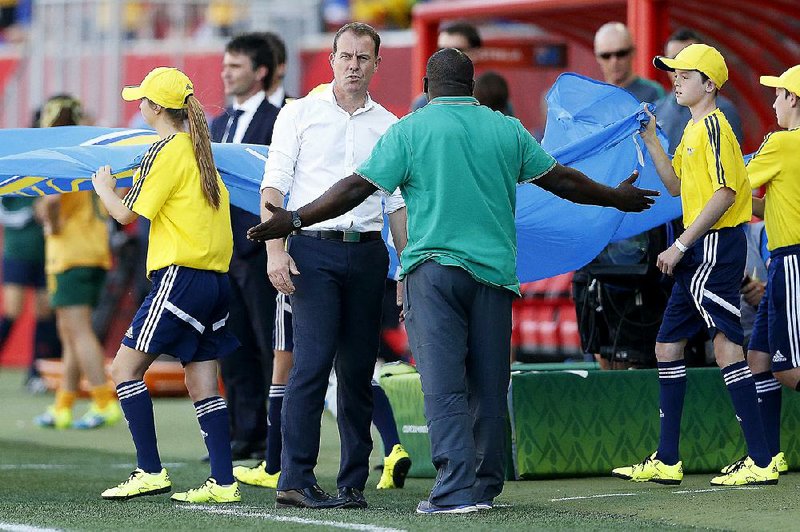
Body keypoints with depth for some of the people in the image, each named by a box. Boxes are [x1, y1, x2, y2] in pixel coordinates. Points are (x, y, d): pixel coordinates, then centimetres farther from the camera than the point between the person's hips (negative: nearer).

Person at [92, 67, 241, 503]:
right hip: (216, 278, 9)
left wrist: (103, 186, 14)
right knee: (202, 384, 7)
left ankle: (150, 472, -7)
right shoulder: (200, 149, 16)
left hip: (181, 275, -9)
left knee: (126, 368, -3)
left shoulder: (165, 152, -8)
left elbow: (126, 213, -7)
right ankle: (223, 483, 2)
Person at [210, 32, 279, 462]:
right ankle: (245, 435, 14)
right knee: (233, 348, 9)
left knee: (271, 347, -3)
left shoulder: (276, 122, -6)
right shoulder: (218, 125, 18)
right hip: (222, 248, 8)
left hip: (259, 249, -8)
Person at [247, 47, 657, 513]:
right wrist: (617, 198, 33)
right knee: (490, 386, 9)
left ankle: (456, 489, -15)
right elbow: (562, 180, 17)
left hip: (434, 269, -3)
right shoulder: (507, 129, 9)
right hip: (495, 269, 3)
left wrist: (296, 220, 2)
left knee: (444, 384, -6)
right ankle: (486, 487, 16)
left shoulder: (410, 130, 0)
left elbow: (358, 187, -4)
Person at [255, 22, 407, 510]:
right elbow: (274, 186, 1)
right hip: (314, 249, -3)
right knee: (313, 360, -12)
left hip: (367, 252, 3)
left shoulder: (388, 126, 13)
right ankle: (296, 479, -11)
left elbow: (398, 202, 14)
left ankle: (354, 482, 8)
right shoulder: (301, 114, 6)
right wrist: (276, 250, -11)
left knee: (359, 369, 3)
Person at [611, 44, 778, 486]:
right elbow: (676, 185, 20)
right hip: (700, 252, 11)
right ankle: (666, 461, 15)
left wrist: (681, 244, -19)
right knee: (667, 346, 11)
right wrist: (650, 140, 12)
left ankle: (761, 462, -12)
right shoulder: (693, 129, 17)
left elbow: (725, 193, -20)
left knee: (726, 346, -12)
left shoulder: (713, 126, -12)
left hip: (717, 247, -11)